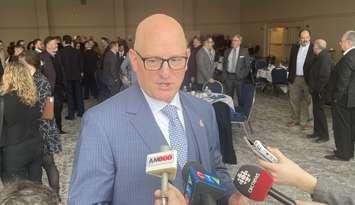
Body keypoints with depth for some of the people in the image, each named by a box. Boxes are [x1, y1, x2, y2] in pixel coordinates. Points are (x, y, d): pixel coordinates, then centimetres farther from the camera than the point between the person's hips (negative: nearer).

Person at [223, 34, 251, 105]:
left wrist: (242, 76, -9)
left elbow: (247, 66, -2)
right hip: (228, 76, 3)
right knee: (228, 96, 8)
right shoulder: (227, 51, 9)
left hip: (239, 77, -3)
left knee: (240, 96, 6)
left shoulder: (244, 52, -1)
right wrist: (225, 75, 2)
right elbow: (224, 64, 13)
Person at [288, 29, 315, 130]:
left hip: (308, 79, -5)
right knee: (294, 100, 11)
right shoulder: (294, 48, 9)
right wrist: (290, 76, 10)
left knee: (309, 101, 3)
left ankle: (309, 121, 15)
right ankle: (295, 120, 25)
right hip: (295, 78, 5)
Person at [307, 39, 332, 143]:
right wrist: (313, 88, 16)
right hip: (316, 90, 10)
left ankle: (324, 135, 9)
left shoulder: (324, 57, -19)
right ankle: (317, 132, 28)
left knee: (319, 111, -2)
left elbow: (324, 76, -25)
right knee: (316, 111, 16)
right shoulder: (319, 57, 11)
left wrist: (317, 89, -22)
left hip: (320, 91, -10)